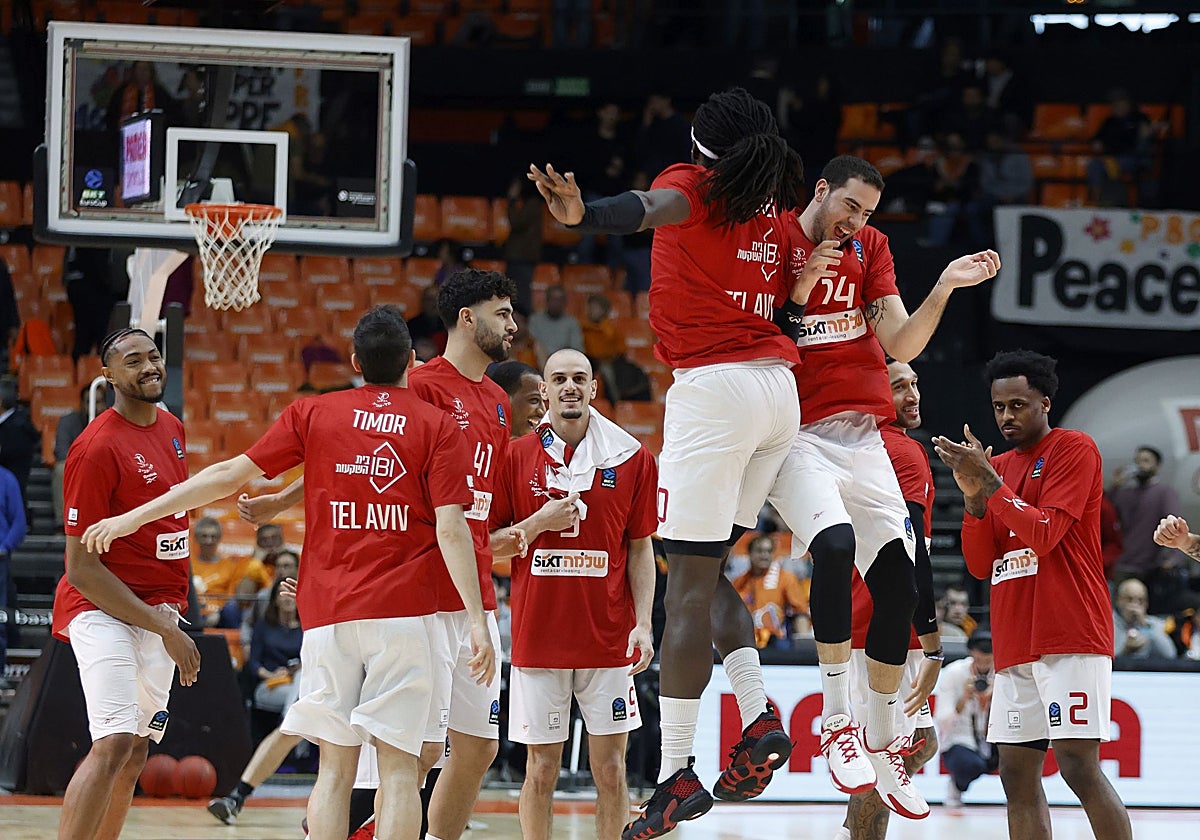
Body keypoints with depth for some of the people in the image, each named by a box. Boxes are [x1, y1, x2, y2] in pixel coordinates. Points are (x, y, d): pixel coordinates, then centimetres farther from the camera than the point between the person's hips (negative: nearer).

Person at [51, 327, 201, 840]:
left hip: (160, 613, 9)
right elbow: (81, 567, -18)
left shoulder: (171, 429, 10)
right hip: (103, 609, -9)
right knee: (114, 745, -22)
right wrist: (164, 629, -20)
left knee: (135, 753, 11)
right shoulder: (98, 448, -17)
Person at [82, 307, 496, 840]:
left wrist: (132, 518, 14)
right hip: (402, 614, -2)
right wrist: (478, 622, -8)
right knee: (398, 767, -3)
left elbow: (229, 476, 7)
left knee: (335, 767, 5)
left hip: (328, 613, 2)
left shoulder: (313, 414, 6)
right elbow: (451, 529, -8)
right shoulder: (438, 427, 1)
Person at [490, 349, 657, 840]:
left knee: (609, 766, 2)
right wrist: (538, 523, -12)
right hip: (538, 635, 0)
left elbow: (640, 550, 6)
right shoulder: (517, 458, 3)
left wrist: (643, 624, -4)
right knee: (541, 768, 2)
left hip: (608, 635, 0)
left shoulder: (631, 458, 4)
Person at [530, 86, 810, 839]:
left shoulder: (694, 186, -3)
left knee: (688, 586, -6)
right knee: (707, 571, 19)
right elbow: (790, 314, 13)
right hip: (780, 389, 7)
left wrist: (584, 215, -45)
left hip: (715, 385, -7)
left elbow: (650, 208, -27)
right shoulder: (778, 213, 16)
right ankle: (760, 720, 2)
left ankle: (677, 776, -8)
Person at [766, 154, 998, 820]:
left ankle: (881, 740, 14)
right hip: (796, 434, -6)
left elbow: (902, 344, 7)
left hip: (862, 435, 6)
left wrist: (945, 288, -8)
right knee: (836, 542, -32)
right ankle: (836, 719, -24)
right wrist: (803, 283, -14)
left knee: (899, 584, -1)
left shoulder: (870, 248, 14)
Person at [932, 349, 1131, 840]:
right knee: (1017, 776, 3)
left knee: (1079, 767, -15)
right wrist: (974, 497, 0)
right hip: (1016, 646, 8)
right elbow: (980, 565, 15)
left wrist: (991, 484, -13)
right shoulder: (997, 467, 20)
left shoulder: (1073, 449, -2)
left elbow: (1045, 534, -12)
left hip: (1070, 640, -8)